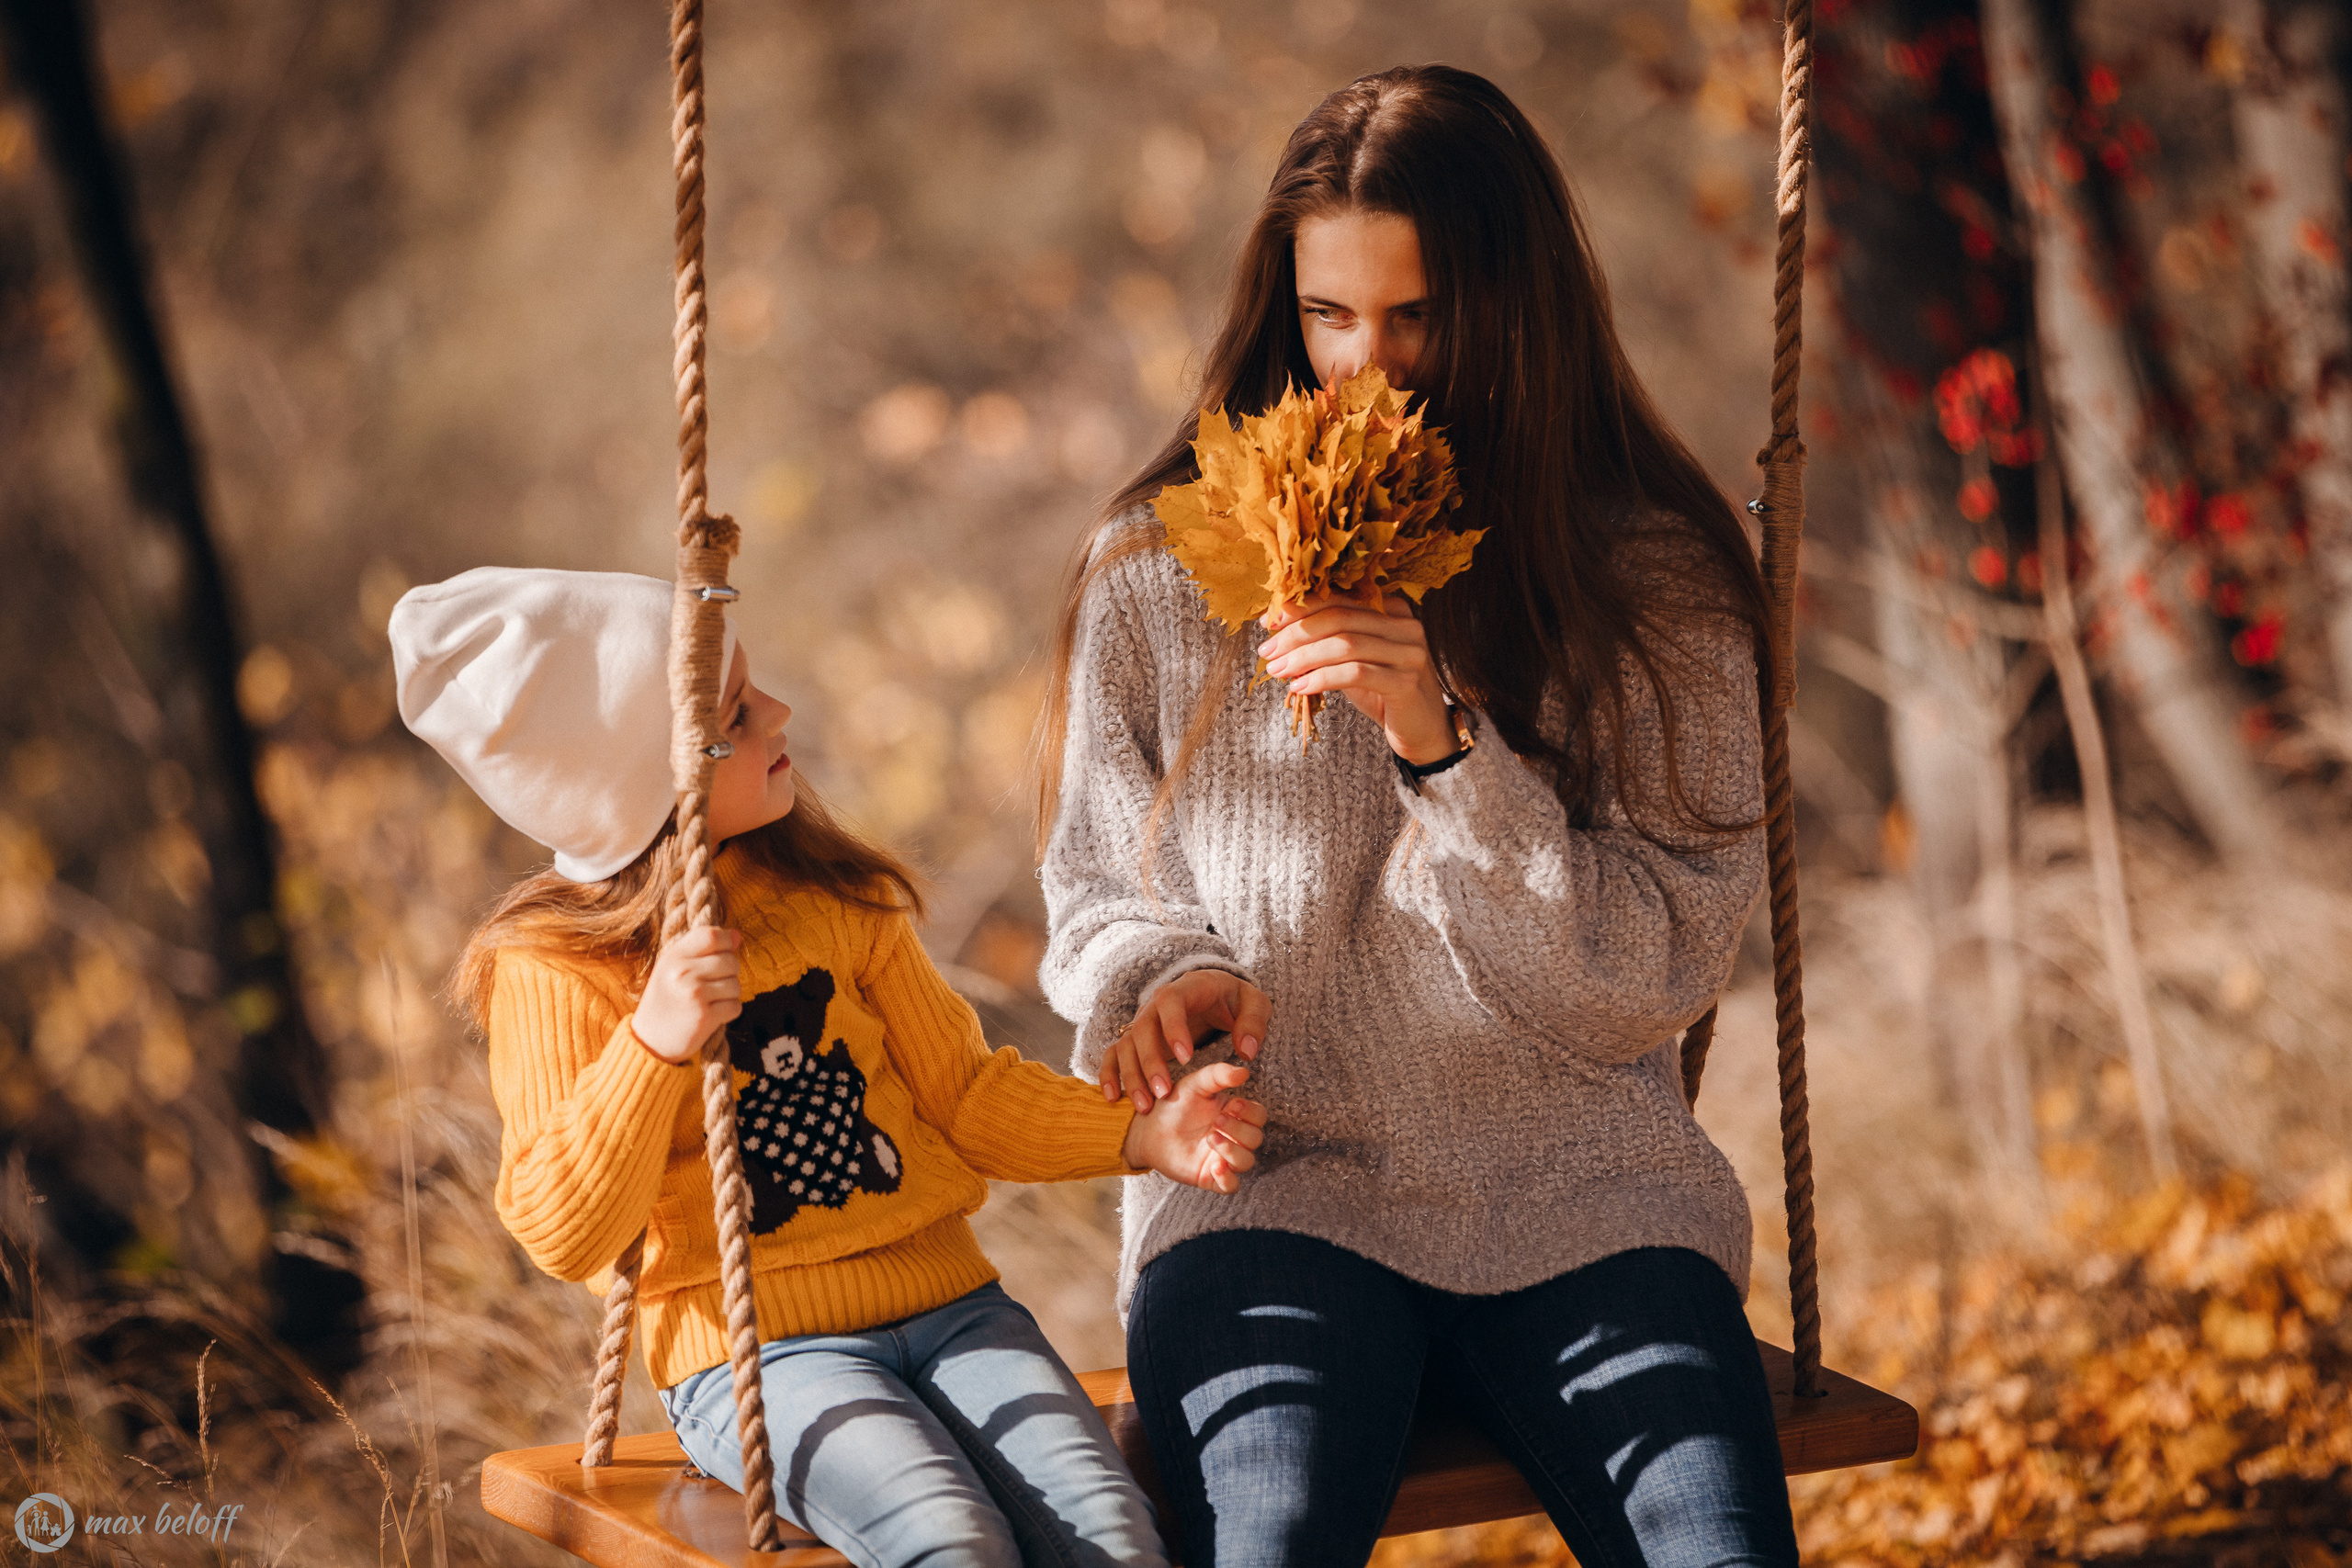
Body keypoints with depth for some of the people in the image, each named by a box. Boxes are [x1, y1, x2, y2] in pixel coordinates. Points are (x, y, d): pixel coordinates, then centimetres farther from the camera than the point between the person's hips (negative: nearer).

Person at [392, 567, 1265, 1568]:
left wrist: (1146, 1137, -3)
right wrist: (653, 1045, -26)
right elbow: (562, 1236, -13)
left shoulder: (832, 897, 8)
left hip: (946, 1300, 4)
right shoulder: (554, 968, -7)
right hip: (752, 1351, -4)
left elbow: (963, 1091, 12)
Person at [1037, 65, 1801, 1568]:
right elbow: (1098, 897, 14)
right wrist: (1162, 979, -9)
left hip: (1578, 1193, 1)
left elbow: (1653, 982, -3)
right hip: (1268, 1181, 0)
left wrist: (1448, 749, -16)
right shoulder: (1162, 572, 6)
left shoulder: (1655, 581, 3)